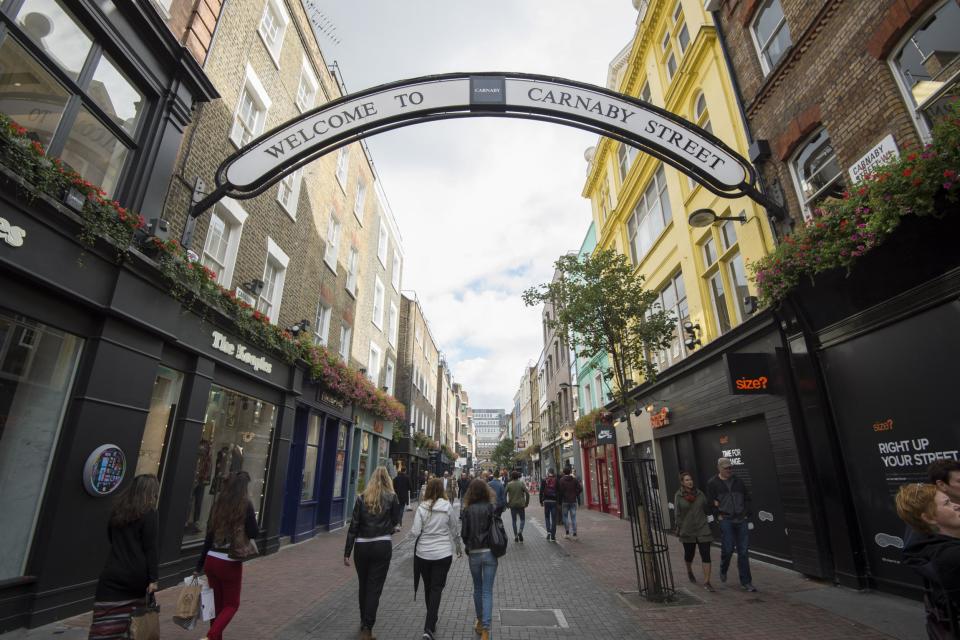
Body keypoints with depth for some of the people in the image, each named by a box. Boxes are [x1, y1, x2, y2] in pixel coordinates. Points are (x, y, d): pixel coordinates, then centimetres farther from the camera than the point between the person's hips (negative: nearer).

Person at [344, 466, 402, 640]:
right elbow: (395, 523, 2)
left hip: (362, 547, 2)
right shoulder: (392, 497, -3)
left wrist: (347, 552, 3)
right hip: (382, 546, -2)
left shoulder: (362, 498, 1)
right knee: (374, 587, 5)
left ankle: (364, 622, 35)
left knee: (363, 586, 20)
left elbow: (353, 526, -2)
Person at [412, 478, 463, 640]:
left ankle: (431, 622, 35)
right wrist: (459, 547, 17)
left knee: (428, 588, 20)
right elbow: (455, 530, 2)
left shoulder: (422, 508, -10)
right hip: (443, 554, -1)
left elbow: (415, 532, -13)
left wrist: (411, 531, 10)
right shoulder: (448, 507, -8)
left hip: (423, 553, 1)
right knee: (437, 589, 8)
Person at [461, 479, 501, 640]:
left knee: (477, 588, 21)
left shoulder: (467, 510, -9)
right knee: (487, 591, 5)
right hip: (490, 553, -1)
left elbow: (464, 533, -5)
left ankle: (480, 622, 36)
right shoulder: (491, 508, -9)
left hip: (474, 554, 1)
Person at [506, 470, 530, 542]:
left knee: (514, 521, 11)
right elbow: (527, 494, -9)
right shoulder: (521, 483, -5)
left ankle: (516, 536, 11)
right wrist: (526, 503, 1)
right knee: (522, 519, 13)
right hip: (521, 505, -1)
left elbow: (504, 494, -7)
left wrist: (506, 504, 3)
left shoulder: (509, 484, -4)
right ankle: (520, 531, -10)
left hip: (512, 505, 1)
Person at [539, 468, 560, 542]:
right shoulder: (556, 480, -4)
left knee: (547, 517, 16)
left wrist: (541, 501, 5)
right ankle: (553, 536, 5)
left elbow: (541, 491, -2)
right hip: (554, 501, 0)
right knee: (554, 518, 5)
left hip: (546, 501, 0)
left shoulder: (544, 480, -2)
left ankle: (548, 531, -3)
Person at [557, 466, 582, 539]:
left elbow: (560, 491, -11)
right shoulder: (575, 479, 0)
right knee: (573, 517, 7)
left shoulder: (561, 480, -8)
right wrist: (576, 495, 9)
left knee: (565, 516, 10)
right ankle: (574, 533, 5)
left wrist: (560, 501, -2)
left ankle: (567, 533, 9)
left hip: (565, 501, -2)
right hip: (573, 501, 2)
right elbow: (580, 488, -5)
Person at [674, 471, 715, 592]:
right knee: (689, 554, 16)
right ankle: (689, 571, 45)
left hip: (703, 529, 1)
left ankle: (706, 582, 3)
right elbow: (678, 514, -6)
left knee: (706, 555, -5)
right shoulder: (678, 496, -9)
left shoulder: (699, 493, -1)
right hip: (687, 531, -1)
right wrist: (679, 529, -5)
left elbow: (706, 508, 10)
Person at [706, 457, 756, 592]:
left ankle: (746, 582, 13)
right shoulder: (712, 483, -1)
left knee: (743, 552, 4)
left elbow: (747, 499, 15)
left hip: (741, 520, 4)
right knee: (728, 549, -6)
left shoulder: (738, 482, 12)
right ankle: (723, 571, 23)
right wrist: (718, 516, -8)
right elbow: (710, 502, -3)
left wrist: (748, 514, 5)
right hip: (726, 520, -4)